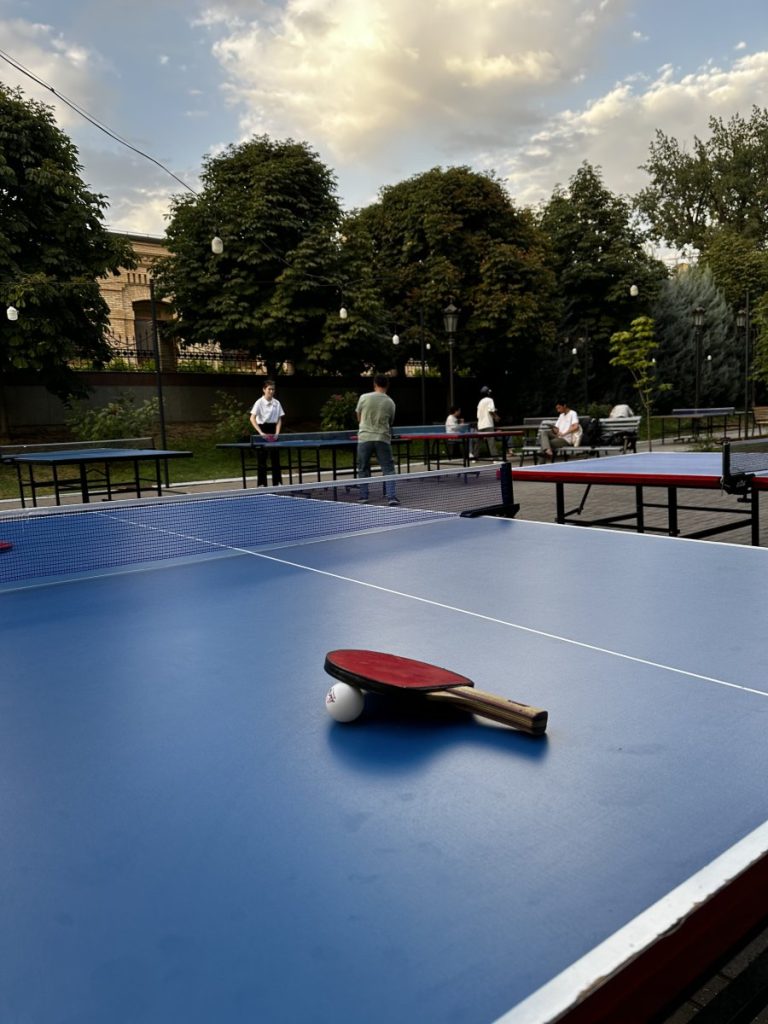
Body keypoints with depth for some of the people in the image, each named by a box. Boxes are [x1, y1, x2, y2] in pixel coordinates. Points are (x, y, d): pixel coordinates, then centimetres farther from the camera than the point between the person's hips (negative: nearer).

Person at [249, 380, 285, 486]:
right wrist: (261, 432, -25)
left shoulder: (276, 403, 4)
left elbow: (279, 419, 6)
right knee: (262, 458, -2)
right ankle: (261, 483, 4)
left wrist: (277, 433, -8)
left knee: (275, 457, 6)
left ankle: (277, 482, 14)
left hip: (273, 430, 4)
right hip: (263, 429, -4)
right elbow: (252, 418, -16)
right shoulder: (259, 402, -8)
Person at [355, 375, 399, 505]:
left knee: (363, 469, 14)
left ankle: (363, 496, 16)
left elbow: (359, 417, 11)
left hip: (365, 437, 0)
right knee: (388, 469, 3)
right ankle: (391, 496, -6)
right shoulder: (390, 402, 2)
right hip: (383, 438, 0)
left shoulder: (364, 397, -1)